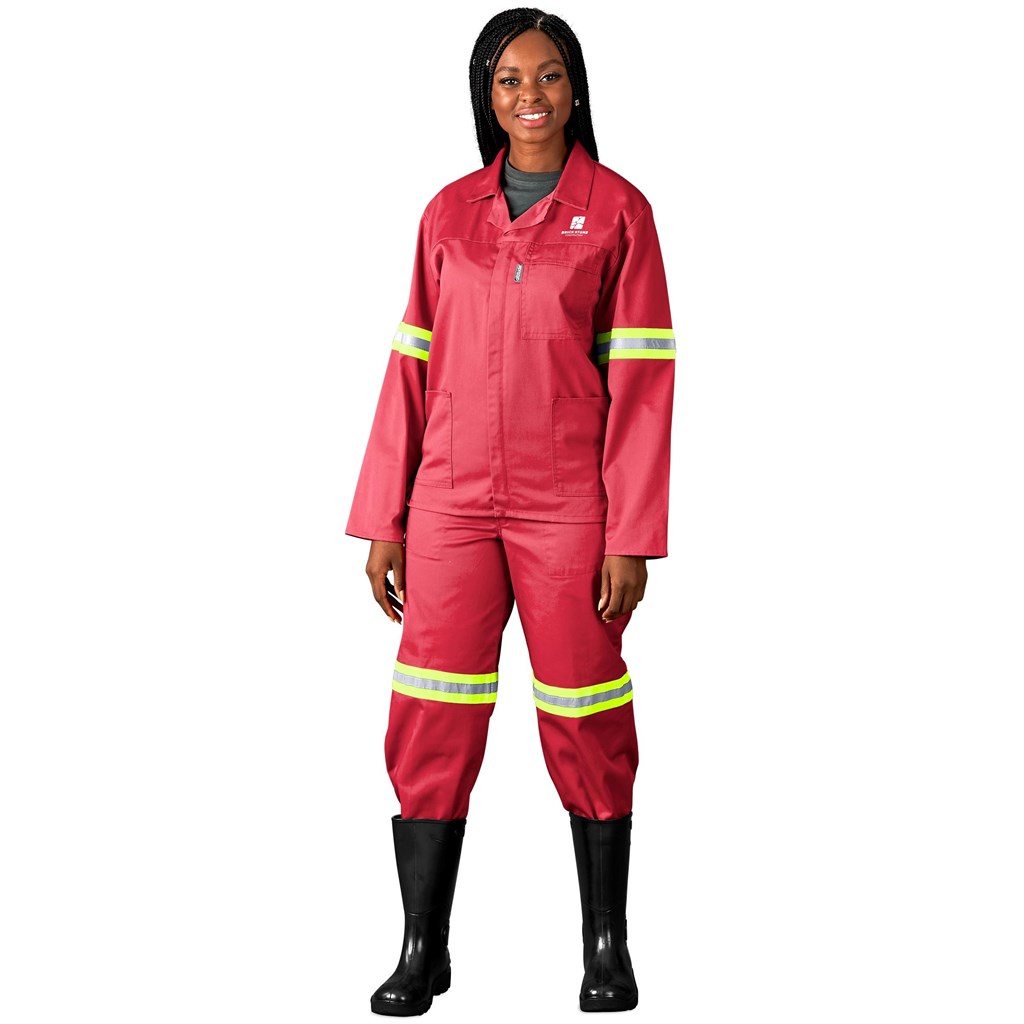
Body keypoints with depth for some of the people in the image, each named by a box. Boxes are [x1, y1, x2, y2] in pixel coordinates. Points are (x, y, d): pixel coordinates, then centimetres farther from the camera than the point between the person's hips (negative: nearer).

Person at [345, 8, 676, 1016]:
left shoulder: (617, 211, 2)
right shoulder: (449, 214, 10)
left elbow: (641, 379, -2)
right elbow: (412, 366, 10)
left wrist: (632, 537, -8)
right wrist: (382, 521, 6)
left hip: (567, 508, -2)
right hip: (452, 503, 3)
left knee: (585, 727, 4)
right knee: (430, 724, 1)